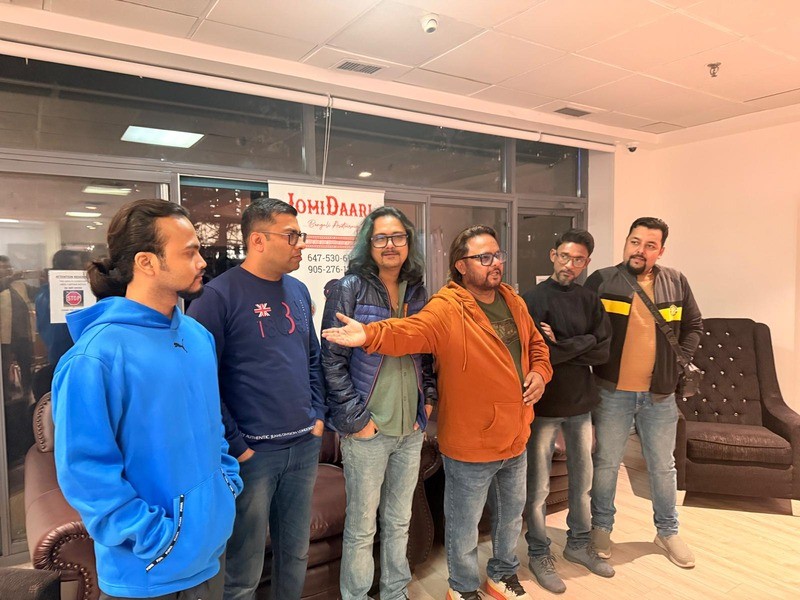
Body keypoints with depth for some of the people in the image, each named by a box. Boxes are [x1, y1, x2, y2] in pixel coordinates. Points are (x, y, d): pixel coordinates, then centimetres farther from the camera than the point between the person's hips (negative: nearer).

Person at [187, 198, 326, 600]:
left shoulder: (298, 291, 8)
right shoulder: (220, 295, -13)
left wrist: (318, 415, 7)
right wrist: (234, 445, -13)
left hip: (305, 446, 6)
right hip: (252, 451, -6)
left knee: (296, 553, 21)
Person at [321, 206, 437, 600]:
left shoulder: (417, 292, 7)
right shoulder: (349, 289, -9)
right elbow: (332, 360, -11)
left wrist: (429, 397, 6)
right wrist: (356, 417, -13)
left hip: (411, 427, 5)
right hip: (367, 428, -5)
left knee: (399, 520, 19)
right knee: (362, 527, 9)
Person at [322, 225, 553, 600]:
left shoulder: (513, 301, 4)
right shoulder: (446, 309, -19)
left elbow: (536, 344, 17)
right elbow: (409, 332, -37)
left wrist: (540, 372, -2)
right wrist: (369, 334, -55)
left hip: (515, 438, 7)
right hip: (471, 443, -6)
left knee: (512, 514, 25)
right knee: (465, 524, 14)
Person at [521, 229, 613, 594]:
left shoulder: (590, 301, 4)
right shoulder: (532, 300, -10)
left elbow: (603, 351, -5)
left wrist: (560, 345, -14)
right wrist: (580, 346, -15)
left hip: (581, 403, 5)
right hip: (543, 405, -5)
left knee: (582, 480, 18)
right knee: (538, 487, 7)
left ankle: (578, 544, 38)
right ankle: (538, 554, 25)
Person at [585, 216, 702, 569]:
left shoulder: (676, 283, 1)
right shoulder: (601, 281, -8)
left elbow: (694, 326, 12)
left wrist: (679, 359, 2)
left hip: (660, 393, 3)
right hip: (612, 392, -2)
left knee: (663, 466, 17)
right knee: (606, 463, 11)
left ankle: (667, 532, 37)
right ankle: (601, 527, 30)